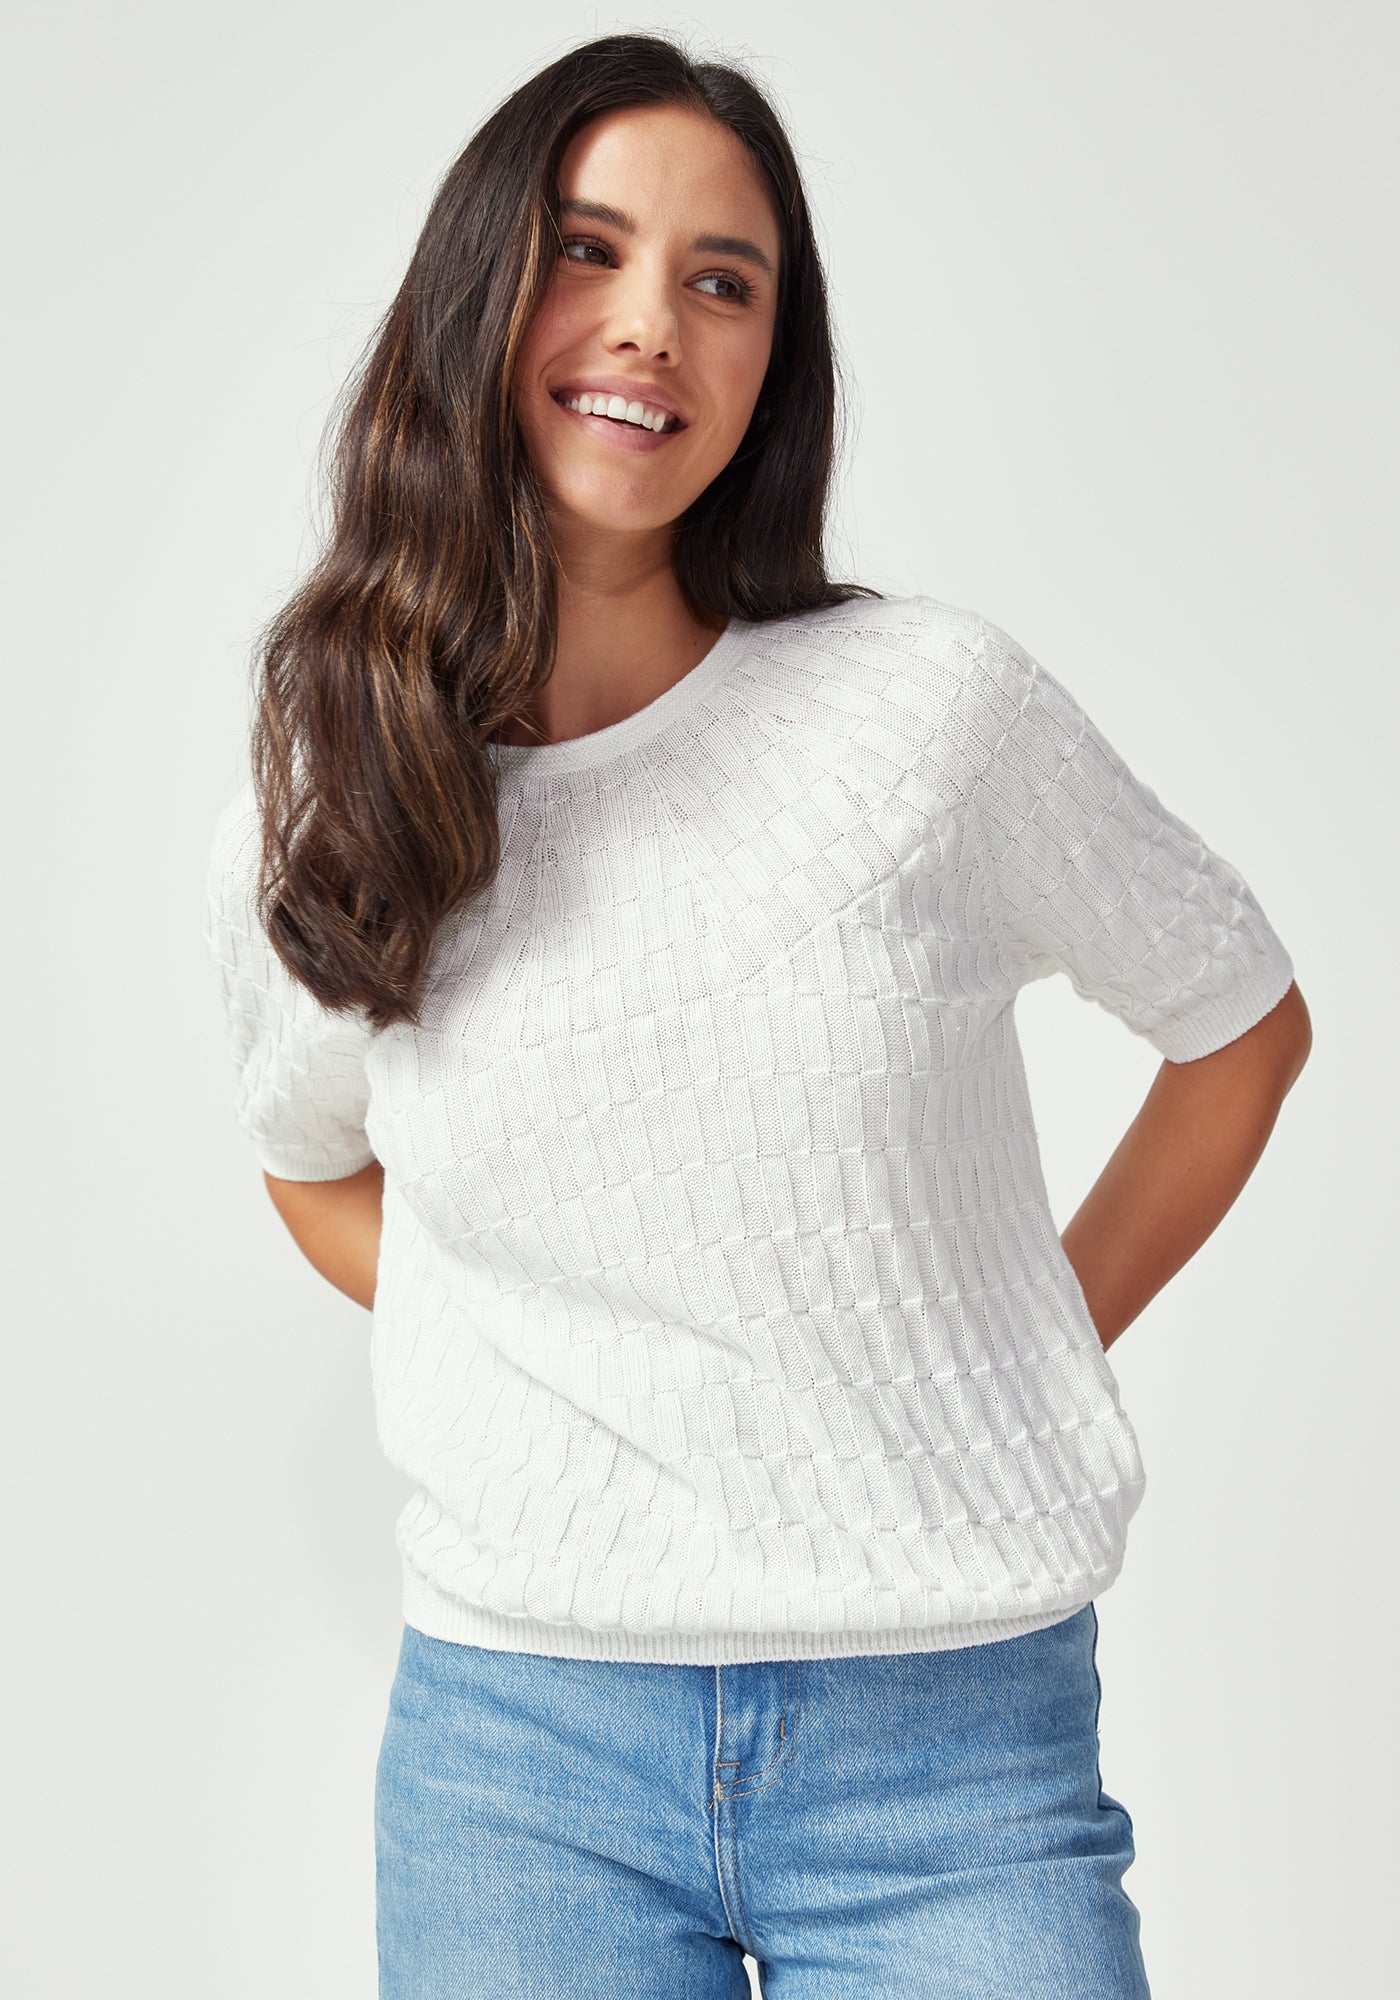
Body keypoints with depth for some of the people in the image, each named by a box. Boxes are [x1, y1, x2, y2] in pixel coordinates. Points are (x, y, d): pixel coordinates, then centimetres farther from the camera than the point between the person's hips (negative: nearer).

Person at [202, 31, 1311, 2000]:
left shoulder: (938, 708, -8)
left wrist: (1032, 1364, 5)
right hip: (511, 1741, 2)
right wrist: (553, 1397, 5)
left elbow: (1245, 1026, 7)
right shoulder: (302, 839, -1)